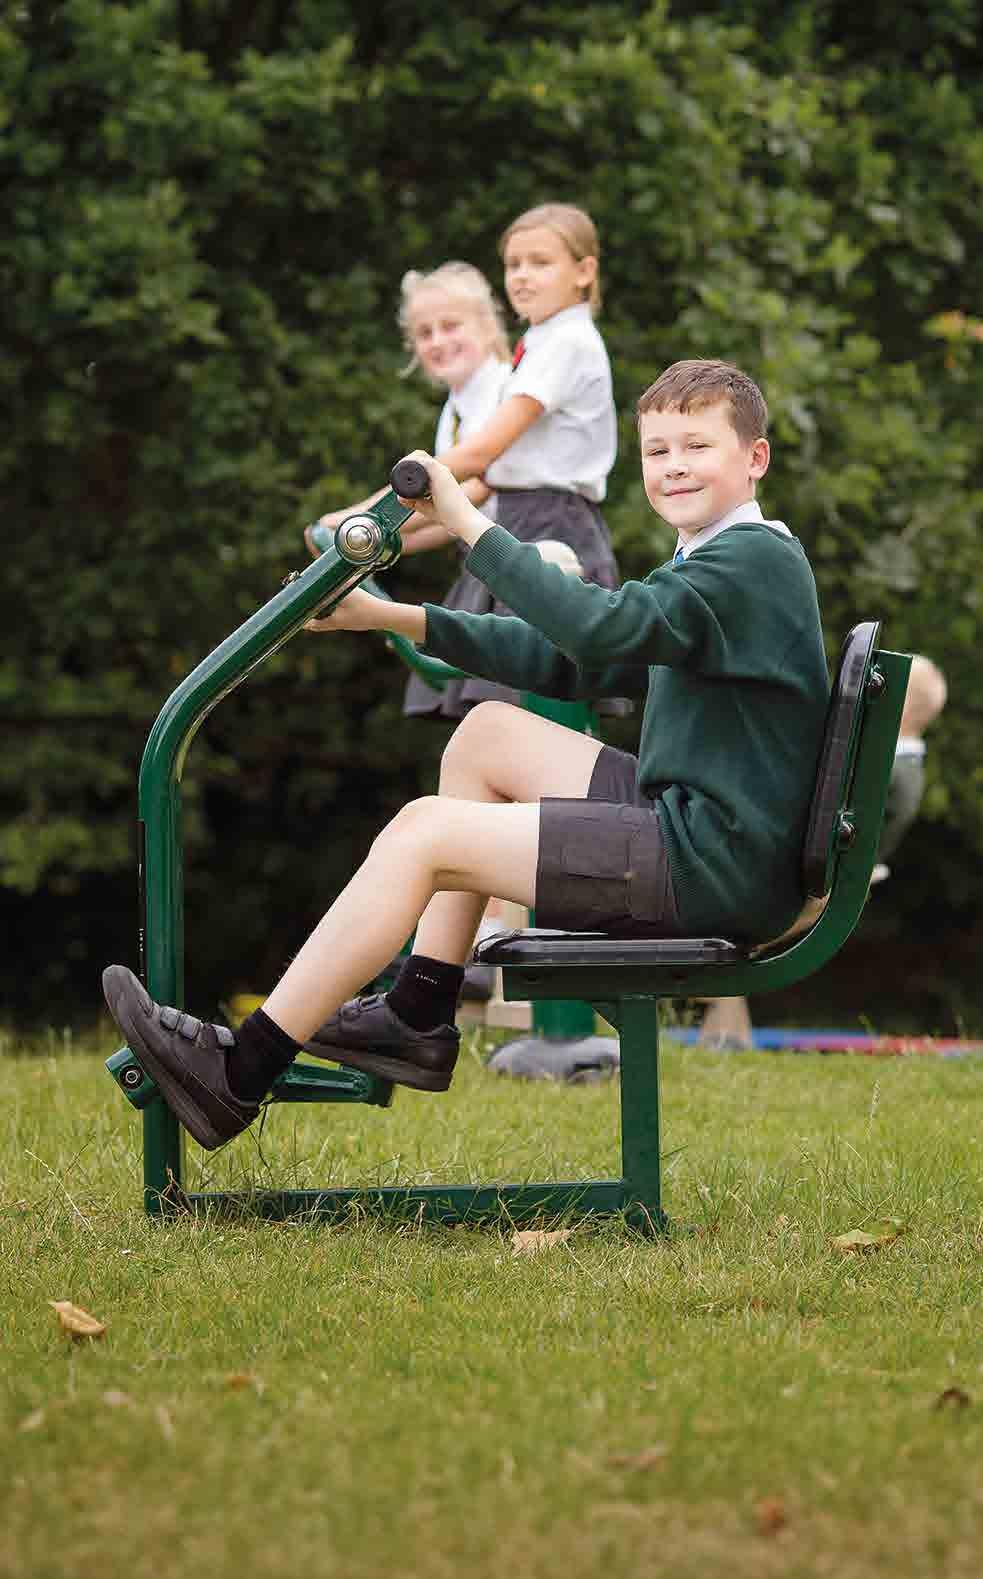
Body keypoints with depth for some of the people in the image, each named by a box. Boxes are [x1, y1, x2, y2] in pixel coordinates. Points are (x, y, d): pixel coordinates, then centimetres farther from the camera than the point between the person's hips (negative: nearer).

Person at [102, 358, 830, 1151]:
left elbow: (602, 628, -28)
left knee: (425, 830, -13)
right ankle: (420, 1019, 13)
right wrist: (396, 618, 16)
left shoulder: (756, 559, -13)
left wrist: (469, 523, -24)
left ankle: (240, 1072, -9)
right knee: (488, 733, 16)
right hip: (690, 822, 10)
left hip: (717, 863, -10)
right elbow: (573, 664, 22)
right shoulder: (702, 569, 21)